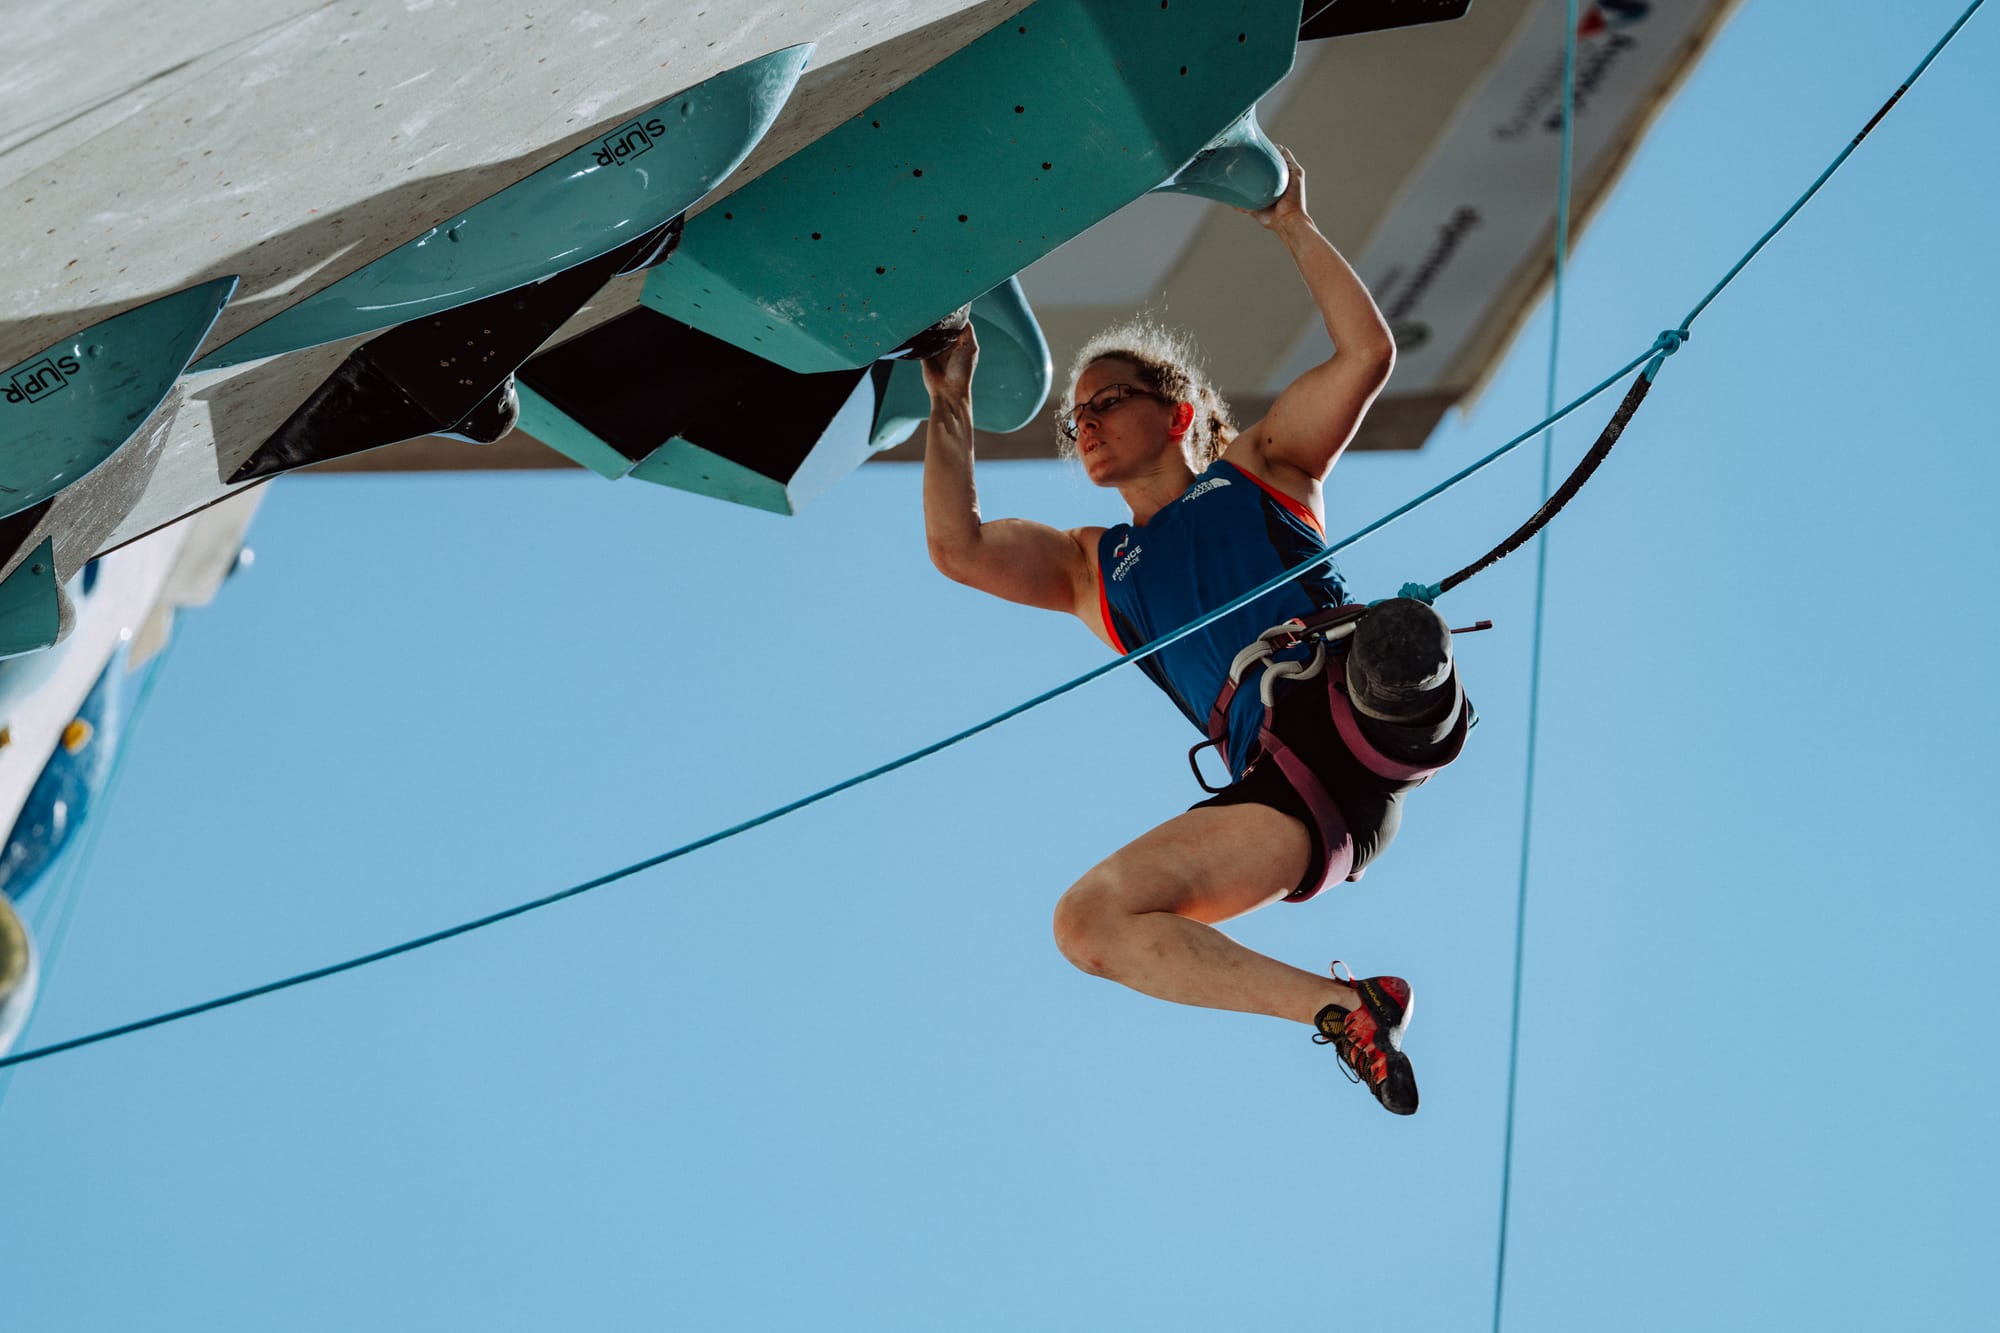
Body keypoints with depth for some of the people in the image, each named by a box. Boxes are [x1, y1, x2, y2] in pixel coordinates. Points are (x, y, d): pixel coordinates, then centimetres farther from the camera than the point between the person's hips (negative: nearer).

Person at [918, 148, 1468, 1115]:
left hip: (1350, 691, -3)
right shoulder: (1090, 568, 32)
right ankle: (1343, 1006, -14)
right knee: (1088, 921, -15)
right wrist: (950, 405, 19)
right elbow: (956, 547, 15)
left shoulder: (1258, 469, 27)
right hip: (1279, 778, 3)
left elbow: (1366, 354, 14)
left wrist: (1292, 228, 14)